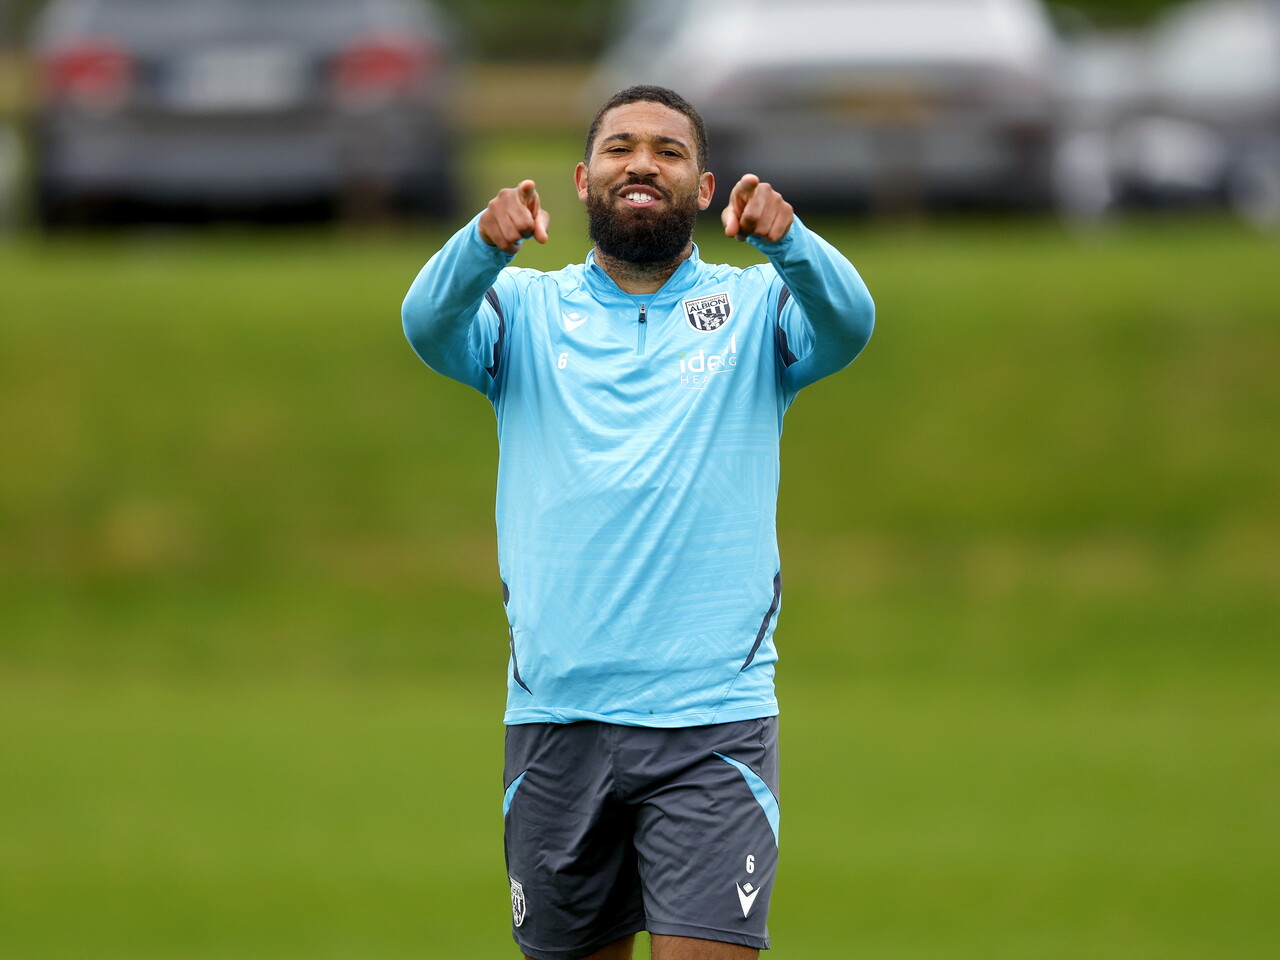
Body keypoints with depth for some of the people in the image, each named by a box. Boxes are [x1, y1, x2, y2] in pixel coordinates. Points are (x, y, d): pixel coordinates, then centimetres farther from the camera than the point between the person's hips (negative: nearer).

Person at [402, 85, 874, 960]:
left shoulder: (756, 309, 7)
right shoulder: (526, 311, 9)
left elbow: (846, 323, -14)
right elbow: (430, 325, -11)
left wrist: (784, 238, -36)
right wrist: (485, 242, -34)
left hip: (714, 718, -2)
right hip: (555, 716, 2)